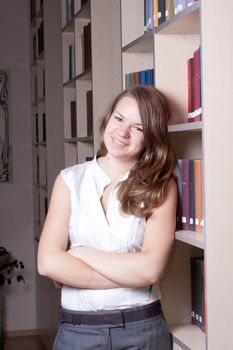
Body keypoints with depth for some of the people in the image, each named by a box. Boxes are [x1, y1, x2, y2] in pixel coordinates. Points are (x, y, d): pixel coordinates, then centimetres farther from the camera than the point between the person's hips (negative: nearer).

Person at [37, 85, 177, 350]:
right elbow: (48, 263, -11)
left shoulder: (161, 187, -4)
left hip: (142, 328, -1)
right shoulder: (70, 179, -1)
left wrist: (79, 253, -10)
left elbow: (151, 269, -15)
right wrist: (130, 275, -12)